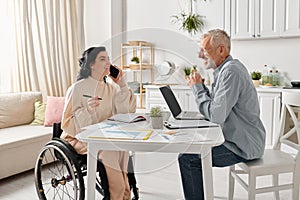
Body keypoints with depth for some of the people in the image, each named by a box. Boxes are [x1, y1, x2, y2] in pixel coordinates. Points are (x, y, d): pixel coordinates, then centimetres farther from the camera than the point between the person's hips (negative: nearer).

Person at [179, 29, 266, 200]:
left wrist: (197, 88, -15)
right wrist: (201, 85, 2)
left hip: (243, 146, -11)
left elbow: (216, 116, -28)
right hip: (238, 138, 11)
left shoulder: (231, 71, -21)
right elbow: (216, 107, 15)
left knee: (187, 158, -16)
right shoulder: (225, 68, 13)